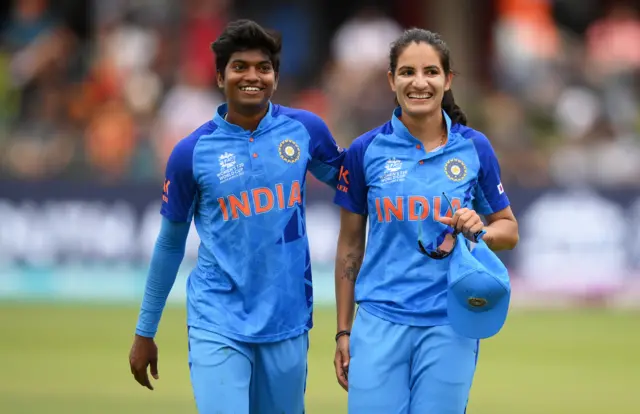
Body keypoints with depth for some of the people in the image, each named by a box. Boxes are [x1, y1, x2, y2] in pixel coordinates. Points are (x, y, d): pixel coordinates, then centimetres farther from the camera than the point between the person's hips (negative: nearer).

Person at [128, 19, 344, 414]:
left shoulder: (305, 129, -1)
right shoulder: (191, 152, -4)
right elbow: (171, 244, 6)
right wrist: (145, 332, 11)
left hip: (288, 322, 2)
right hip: (218, 324, -2)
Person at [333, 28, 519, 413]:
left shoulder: (474, 148, 1)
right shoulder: (366, 150, 1)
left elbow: (509, 229, 12)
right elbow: (350, 246, 8)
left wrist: (480, 231, -11)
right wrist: (344, 331, 8)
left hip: (450, 324, 0)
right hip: (380, 322, 0)